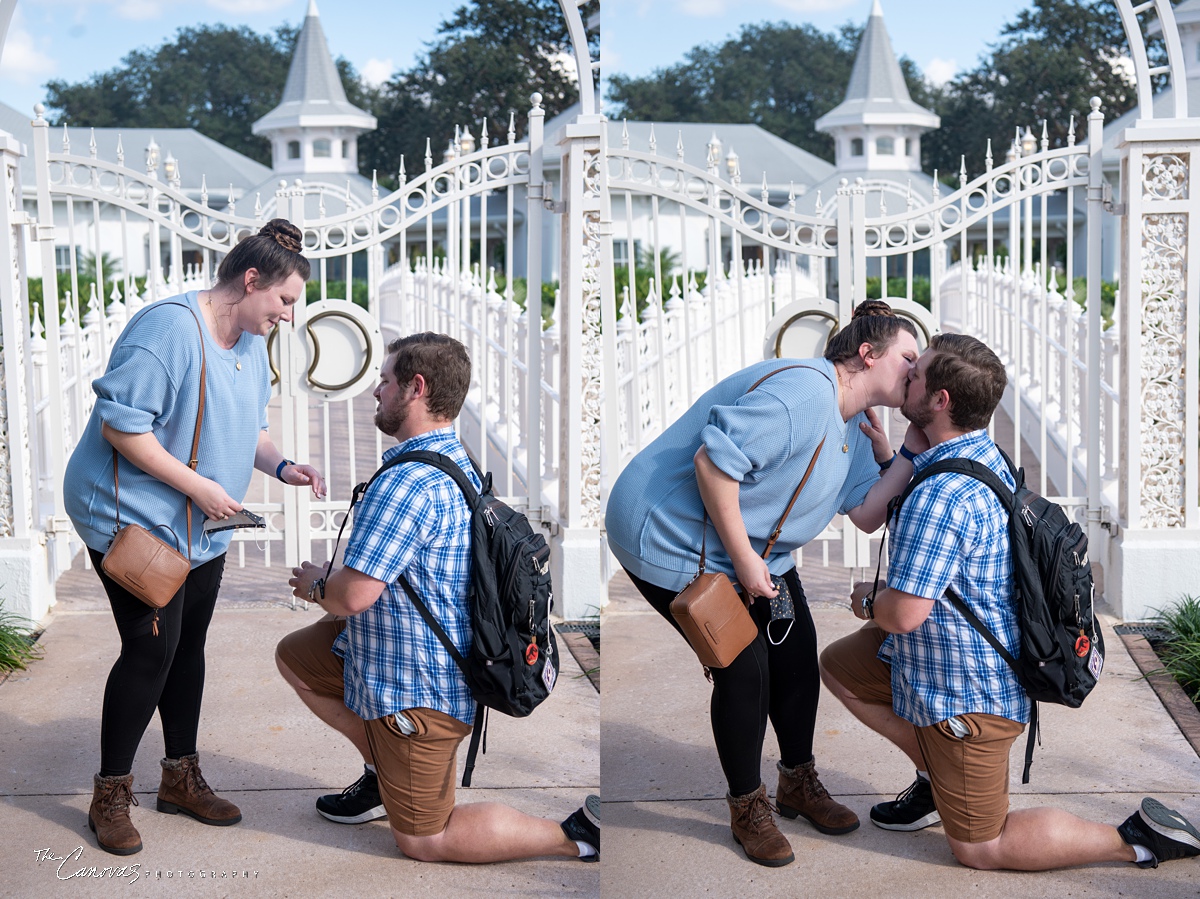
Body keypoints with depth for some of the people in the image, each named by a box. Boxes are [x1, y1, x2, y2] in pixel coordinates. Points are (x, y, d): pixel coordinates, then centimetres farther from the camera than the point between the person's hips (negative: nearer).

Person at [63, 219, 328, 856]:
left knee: (188, 645, 14)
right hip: (133, 518, -9)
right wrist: (197, 486, -24)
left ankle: (181, 777, 28)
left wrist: (281, 466, 0)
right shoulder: (169, 328, -22)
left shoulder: (252, 342, 9)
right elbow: (120, 425, -25)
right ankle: (110, 795, 7)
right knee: (151, 648, -9)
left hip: (201, 529, 9)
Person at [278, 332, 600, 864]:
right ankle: (381, 771, 24)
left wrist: (316, 585, -7)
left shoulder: (406, 483, -28)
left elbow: (353, 595, -29)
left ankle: (579, 833, -3)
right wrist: (329, 584, 9)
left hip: (417, 690, -10)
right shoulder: (459, 464, 6)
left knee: (420, 840, 2)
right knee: (294, 656, 22)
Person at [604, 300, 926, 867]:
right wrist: (744, 560, -27)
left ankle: (798, 783, 30)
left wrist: (912, 453, -11)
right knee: (744, 667, -9)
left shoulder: (854, 426, 5)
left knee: (796, 649, 10)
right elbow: (713, 460, -34)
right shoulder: (804, 393, -29)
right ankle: (747, 808, 12)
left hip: (753, 545, 10)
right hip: (671, 538, -10)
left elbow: (866, 514, -2)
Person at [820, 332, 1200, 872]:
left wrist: (867, 602, -10)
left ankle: (1136, 838, 1)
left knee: (976, 848, 3)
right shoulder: (986, 457, 0)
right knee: (838, 666, 19)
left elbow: (903, 612, -32)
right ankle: (935, 777, 22)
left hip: (966, 694, -9)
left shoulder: (941, 495, -32)